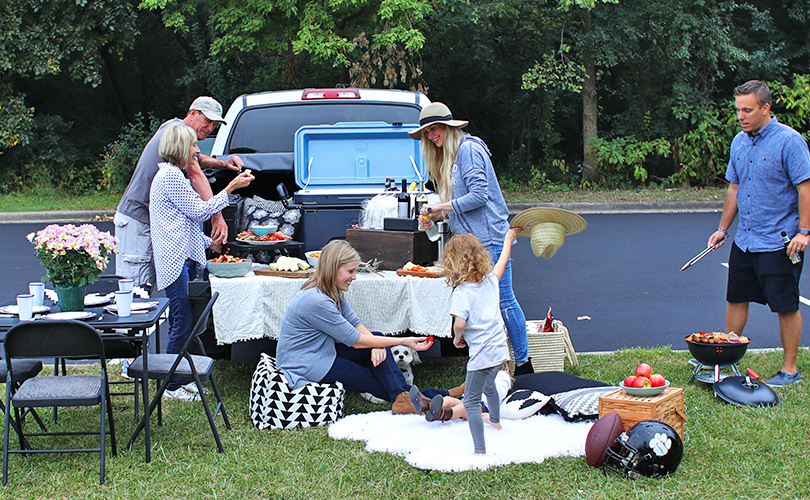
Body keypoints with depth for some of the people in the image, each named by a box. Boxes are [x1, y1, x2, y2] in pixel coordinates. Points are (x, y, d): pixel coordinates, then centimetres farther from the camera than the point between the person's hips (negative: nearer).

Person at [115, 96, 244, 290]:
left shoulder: (172, 126, 15)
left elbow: (195, 159, 33)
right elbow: (195, 174, -25)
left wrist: (223, 163, 14)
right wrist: (216, 217, -31)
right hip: (137, 219, -10)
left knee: (146, 284, 8)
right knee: (136, 286, -12)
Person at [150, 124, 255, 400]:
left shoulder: (172, 175, 23)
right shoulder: (170, 176, -11)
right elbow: (198, 211, -12)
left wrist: (208, 242, 26)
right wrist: (230, 188, -7)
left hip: (182, 258, 11)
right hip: (176, 260, -11)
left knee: (180, 323, 11)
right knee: (183, 323, -9)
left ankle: (176, 380, 16)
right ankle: (172, 386, -3)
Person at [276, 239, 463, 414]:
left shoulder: (333, 291, 2)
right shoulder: (316, 301, -28)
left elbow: (355, 324, 3)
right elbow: (354, 340, -24)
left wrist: (377, 345, -20)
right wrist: (404, 341, -22)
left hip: (324, 352, 9)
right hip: (305, 368, -9)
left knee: (378, 346, -6)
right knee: (373, 382, -11)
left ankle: (402, 397, -19)